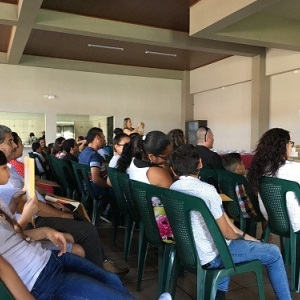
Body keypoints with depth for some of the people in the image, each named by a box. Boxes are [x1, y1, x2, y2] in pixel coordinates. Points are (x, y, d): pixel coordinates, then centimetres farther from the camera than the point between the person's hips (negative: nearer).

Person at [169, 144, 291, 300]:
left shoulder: (172, 189, 0)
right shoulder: (207, 190, -23)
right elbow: (226, 232, -14)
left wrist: (241, 235, 10)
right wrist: (241, 236, 8)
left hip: (189, 251, 7)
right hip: (211, 256, -7)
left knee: (237, 237, 34)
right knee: (273, 253, 7)